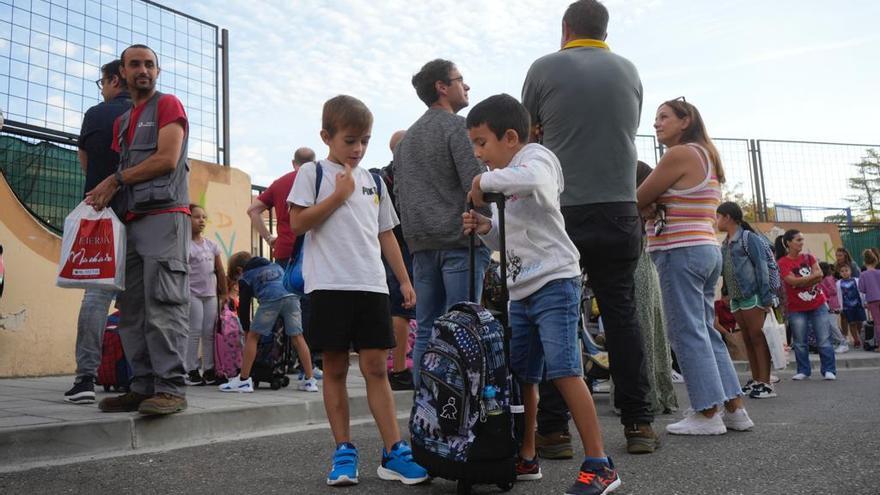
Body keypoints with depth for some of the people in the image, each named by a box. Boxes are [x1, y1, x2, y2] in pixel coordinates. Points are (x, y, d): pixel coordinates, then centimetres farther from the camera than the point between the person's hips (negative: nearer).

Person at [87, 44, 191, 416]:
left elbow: (167, 159, -8)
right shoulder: (121, 122, 27)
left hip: (164, 216, -8)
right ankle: (143, 387, 7)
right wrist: (104, 192, 1)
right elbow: (121, 172, 23)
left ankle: (171, 388, -14)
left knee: (163, 304, -14)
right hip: (131, 220, 8)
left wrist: (116, 180, -1)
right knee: (132, 309, 3)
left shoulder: (168, 105, 5)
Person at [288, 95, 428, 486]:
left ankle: (393, 452, 4)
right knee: (335, 368, 4)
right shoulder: (312, 173, 4)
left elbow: (385, 233, 20)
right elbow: (298, 222, -6)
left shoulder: (372, 182, 18)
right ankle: (344, 451, 13)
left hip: (371, 285, 3)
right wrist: (339, 195, -7)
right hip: (329, 285, -3)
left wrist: (404, 279, 15)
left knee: (376, 367, 1)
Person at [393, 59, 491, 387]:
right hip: (460, 240, -7)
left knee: (426, 330, 8)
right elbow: (476, 184, -13)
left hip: (421, 243, 7)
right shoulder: (457, 126, -4)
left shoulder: (406, 138, 20)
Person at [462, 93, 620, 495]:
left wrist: (484, 179, -19)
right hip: (520, 291, 9)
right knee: (520, 375, 10)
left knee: (564, 370, -13)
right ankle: (526, 459, 21)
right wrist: (486, 227, 5)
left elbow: (533, 179, -33)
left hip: (554, 283, -9)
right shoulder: (508, 177, 20)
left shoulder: (536, 156, -5)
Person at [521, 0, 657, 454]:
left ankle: (553, 428, 4)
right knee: (622, 315, 8)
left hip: (561, 212, -3)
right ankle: (638, 424, 10)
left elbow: (527, 133, 10)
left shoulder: (545, 68, 1)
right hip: (619, 210, 3)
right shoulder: (628, 71, 11)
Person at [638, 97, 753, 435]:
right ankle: (734, 408, 16)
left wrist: (648, 207, 12)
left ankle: (708, 414, -1)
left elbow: (639, 200, -9)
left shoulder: (679, 154, -10)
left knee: (687, 333, -5)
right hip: (708, 250, 10)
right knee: (705, 331, 13)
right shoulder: (707, 157, 20)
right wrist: (653, 208, 0)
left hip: (681, 253, -10)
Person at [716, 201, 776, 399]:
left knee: (757, 338, -6)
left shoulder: (748, 237, -6)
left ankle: (765, 383, -4)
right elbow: (721, 270, 17)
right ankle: (756, 380, 14)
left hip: (752, 295, -7)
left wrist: (766, 298, -16)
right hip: (736, 298, 7)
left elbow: (761, 267, -11)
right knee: (747, 340, 9)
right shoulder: (725, 244, 15)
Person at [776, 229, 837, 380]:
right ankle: (803, 371, 17)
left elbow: (819, 274, -7)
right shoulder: (782, 263, -7)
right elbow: (793, 281, -18)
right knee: (800, 343, 4)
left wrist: (801, 281, -17)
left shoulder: (809, 257, 6)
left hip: (818, 305, 3)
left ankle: (829, 370, 9)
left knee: (824, 341, 2)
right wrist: (812, 276, -11)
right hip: (796, 309, -2)